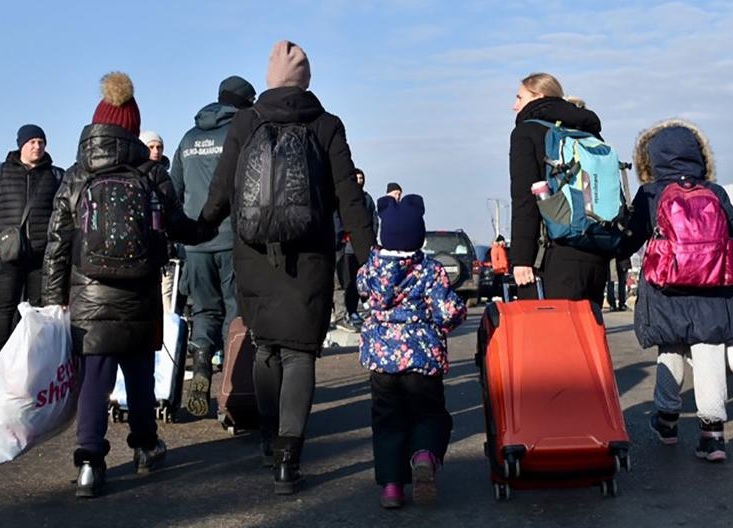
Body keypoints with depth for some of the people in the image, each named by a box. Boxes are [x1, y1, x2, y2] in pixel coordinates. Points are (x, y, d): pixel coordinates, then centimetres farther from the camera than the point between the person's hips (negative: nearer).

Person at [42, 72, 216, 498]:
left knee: (94, 379, 2)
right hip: (140, 300, 0)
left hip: (89, 299, 0)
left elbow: (57, 246, 0)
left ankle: (90, 463, -9)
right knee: (140, 374, 16)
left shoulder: (76, 179, 1)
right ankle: (145, 446, 30)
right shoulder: (152, 175, -2)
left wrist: (55, 299, 6)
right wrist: (214, 227, 22)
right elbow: (179, 228, 2)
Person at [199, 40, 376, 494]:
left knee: (266, 345, 19)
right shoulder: (327, 126, -1)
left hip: (255, 255, 2)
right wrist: (369, 255, -2)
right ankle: (288, 455, -10)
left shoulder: (244, 124, 1)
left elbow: (222, 194, 0)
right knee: (299, 351, 2)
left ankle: (271, 436, 29)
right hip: (310, 257, -1)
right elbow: (349, 197, -5)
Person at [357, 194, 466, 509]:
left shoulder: (372, 266, 1)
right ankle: (425, 454, -19)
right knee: (429, 414, 13)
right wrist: (442, 326, 9)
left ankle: (391, 483, 1)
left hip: (380, 353, 2)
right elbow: (449, 311, -12)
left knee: (387, 418, 13)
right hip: (422, 354, -2)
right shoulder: (430, 270, -8)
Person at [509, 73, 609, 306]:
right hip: (598, 252, 7)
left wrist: (521, 258, -12)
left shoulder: (525, 132, 3)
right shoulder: (588, 132, 21)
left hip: (561, 253, -7)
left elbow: (524, 199, -9)